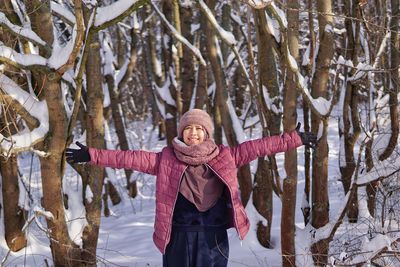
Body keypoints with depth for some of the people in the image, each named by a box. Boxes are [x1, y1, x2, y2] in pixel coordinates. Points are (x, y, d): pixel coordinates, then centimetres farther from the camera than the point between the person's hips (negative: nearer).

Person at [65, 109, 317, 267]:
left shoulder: (224, 157, 4)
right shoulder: (167, 159, 2)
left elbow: (256, 148, 5)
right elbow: (132, 158, -2)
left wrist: (294, 139, 5)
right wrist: (92, 155, -7)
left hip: (213, 236, 0)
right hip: (179, 235, 0)